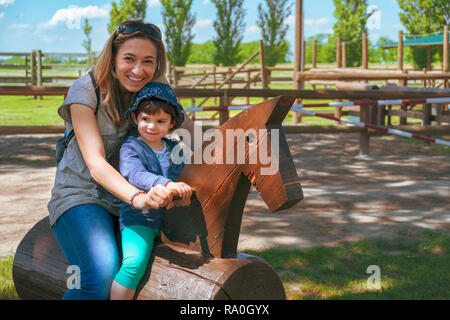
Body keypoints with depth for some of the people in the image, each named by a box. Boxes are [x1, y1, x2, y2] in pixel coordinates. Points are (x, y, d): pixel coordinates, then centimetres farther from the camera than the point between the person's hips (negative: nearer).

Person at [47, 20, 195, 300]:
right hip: (82, 194, -4)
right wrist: (138, 197, -42)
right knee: (101, 280, -30)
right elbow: (96, 164, -23)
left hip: (128, 196, 5)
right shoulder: (86, 89, -12)